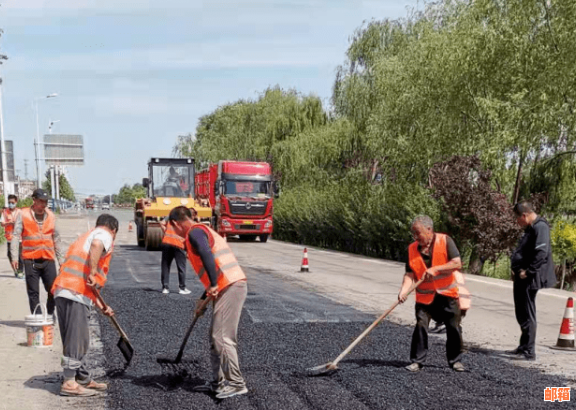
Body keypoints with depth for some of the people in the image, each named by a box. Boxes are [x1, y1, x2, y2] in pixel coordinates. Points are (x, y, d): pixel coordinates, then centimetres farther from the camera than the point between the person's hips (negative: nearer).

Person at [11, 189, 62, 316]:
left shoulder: (51, 216, 10)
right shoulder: (23, 215, 0)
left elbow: (56, 238, 16)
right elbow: (16, 236, -5)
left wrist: (60, 258, 17)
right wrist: (14, 256, -15)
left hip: (48, 259, 3)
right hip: (31, 260, -3)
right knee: (33, 292, 2)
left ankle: (50, 315, 18)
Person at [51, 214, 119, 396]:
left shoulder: (86, 237, 32)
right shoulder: (104, 235, 6)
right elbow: (96, 245, -24)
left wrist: (101, 306, 32)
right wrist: (93, 273, -20)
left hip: (62, 292, 9)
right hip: (75, 294, -9)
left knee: (76, 340, 15)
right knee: (77, 339, -5)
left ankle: (83, 379, 24)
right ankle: (69, 383, -4)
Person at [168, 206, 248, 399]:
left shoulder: (195, 232, -4)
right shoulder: (203, 231, 25)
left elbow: (207, 255, -26)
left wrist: (213, 285, -29)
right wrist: (204, 299, 32)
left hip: (230, 287, -10)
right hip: (229, 287, 10)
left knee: (222, 337, -8)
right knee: (215, 337, 14)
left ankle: (236, 383, -4)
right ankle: (218, 382, 20)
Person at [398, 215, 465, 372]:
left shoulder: (445, 241, -9)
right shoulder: (412, 249, -2)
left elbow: (457, 263, -15)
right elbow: (410, 274, -5)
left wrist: (435, 269, -23)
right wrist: (404, 290, -21)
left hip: (447, 294, -1)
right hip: (424, 296, 1)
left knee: (454, 328, 7)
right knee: (420, 326, -10)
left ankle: (455, 360, 24)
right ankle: (417, 361, 1)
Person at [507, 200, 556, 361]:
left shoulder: (540, 227, -15)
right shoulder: (530, 228, 16)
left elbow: (541, 253, -25)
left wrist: (528, 271, -20)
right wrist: (516, 270, 12)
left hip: (529, 280, -10)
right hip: (521, 278, 10)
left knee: (527, 315, -5)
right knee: (521, 314, 17)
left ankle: (529, 352, 2)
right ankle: (523, 347, 28)